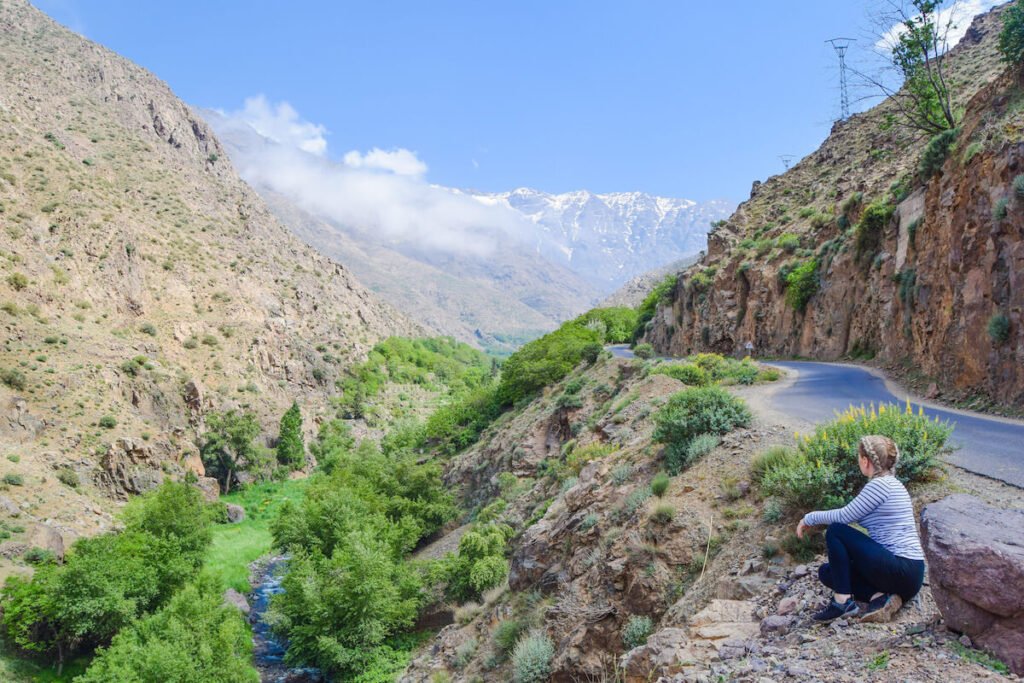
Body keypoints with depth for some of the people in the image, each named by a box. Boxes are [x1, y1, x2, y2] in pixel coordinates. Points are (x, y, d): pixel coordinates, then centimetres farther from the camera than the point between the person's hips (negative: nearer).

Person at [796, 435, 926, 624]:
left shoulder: (880, 485, -15)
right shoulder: (890, 483, 14)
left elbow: (845, 516, -13)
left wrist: (810, 518, 1)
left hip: (902, 571, -9)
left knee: (835, 531, -9)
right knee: (826, 572, 10)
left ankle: (843, 601, -10)